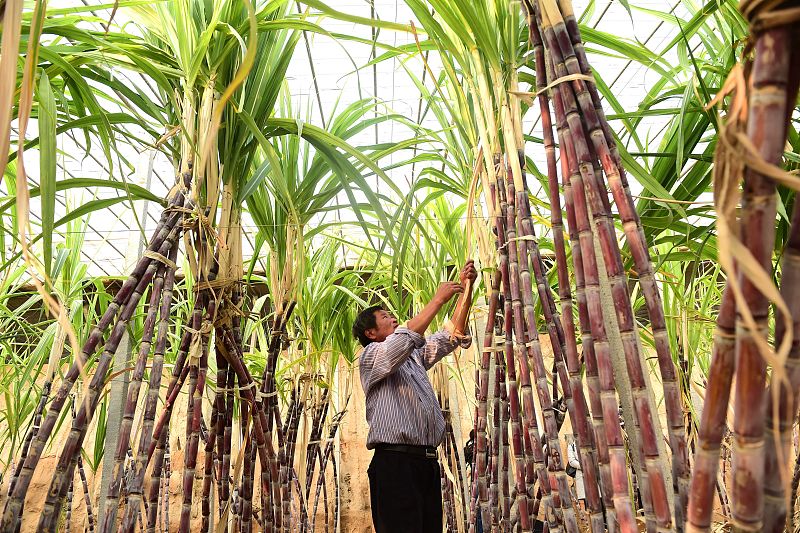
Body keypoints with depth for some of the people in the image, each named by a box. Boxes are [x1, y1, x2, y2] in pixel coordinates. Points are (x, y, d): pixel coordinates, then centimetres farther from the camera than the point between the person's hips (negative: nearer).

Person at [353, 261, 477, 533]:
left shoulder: (414, 357, 23)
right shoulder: (370, 356, 2)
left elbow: (453, 335, 22)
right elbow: (407, 336, -17)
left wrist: (466, 288, 15)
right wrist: (439, 298, -9)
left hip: (427, 460, 7)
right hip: (394, 460, -7)